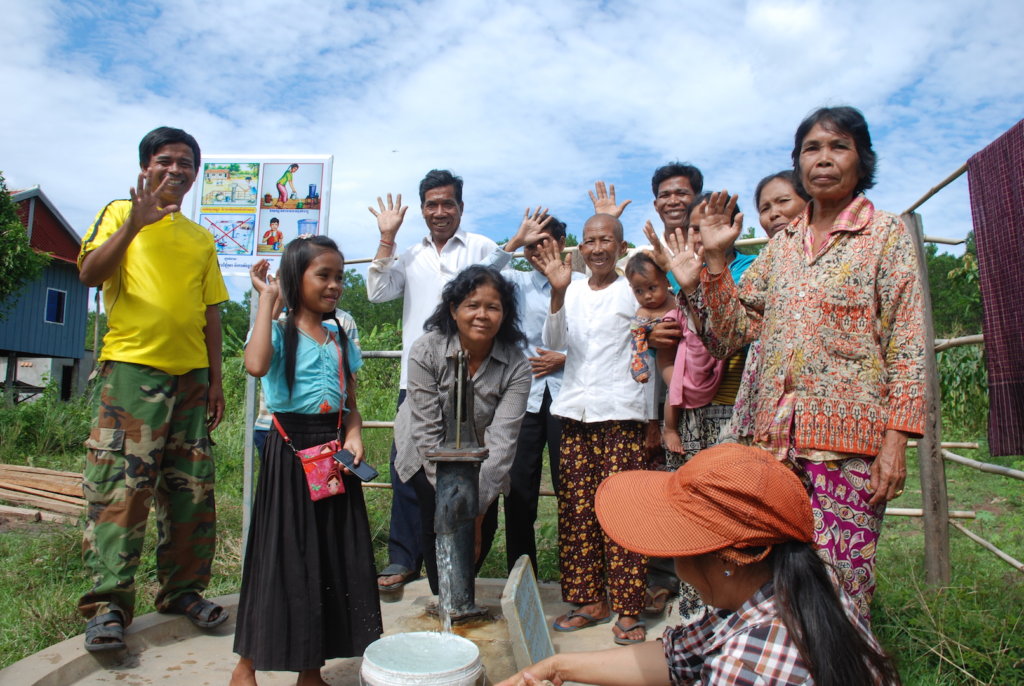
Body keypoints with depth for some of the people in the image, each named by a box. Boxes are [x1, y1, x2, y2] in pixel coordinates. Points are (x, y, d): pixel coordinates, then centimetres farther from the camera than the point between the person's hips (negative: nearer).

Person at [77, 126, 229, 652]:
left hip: (191, 375, 5)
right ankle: (108, 605, 0)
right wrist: (134, 224, -20)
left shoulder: (201, 239, 18)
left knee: (190, 489, 7)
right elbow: (89, 274, -7)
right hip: (132, 368, -4)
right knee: (118, 487, -7)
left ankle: (183, 589, 18)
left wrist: (216, 379, 12)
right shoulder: (121, 213, 7)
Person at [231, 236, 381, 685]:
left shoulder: (340, 338, 11)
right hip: (290, 452, -5)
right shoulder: (280, 332, -6)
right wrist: (267, 298, -19)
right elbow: (256, 364, -30)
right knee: (282, 556, 2)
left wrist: (354, 437, -7)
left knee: (334, 557, 9)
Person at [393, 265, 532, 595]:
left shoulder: (516, 366, -24)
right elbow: (428, 432, -25)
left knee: (484, 528, -6)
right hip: (428, 454, -1)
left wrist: (476, 507, -31)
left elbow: (502, 440, -27)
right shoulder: (426, 351, -26)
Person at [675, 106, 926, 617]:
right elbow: (735, 329, 9)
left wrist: (895, 439, -11)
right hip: (776, 434, 4)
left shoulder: (887, 235, 4)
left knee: (837, 584, -4)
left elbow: (908, 346, -3)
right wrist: (715, 259, -1)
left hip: (848, 436, -4)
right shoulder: (782, 244, 15)